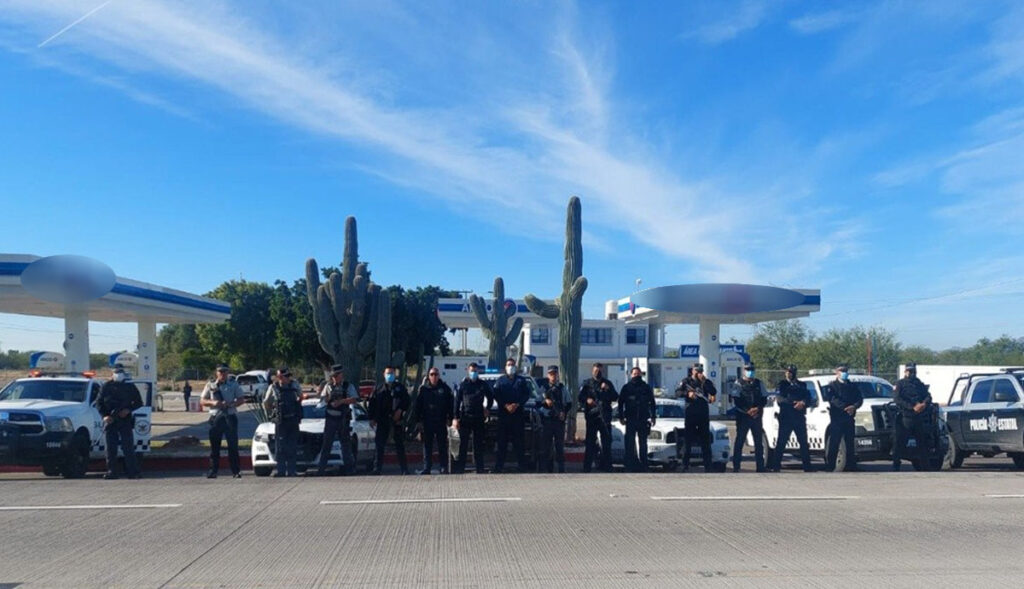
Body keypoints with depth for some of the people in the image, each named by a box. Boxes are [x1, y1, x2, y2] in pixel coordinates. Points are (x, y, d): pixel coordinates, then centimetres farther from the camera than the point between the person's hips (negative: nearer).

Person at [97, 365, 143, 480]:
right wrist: (104, 416, -5)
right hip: (110, 421, 1)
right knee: (111, 448, 2)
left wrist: (128, 410, -5)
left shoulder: (130, 387, 10)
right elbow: (99, 403, 10)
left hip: (125, 420, -1)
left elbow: (139, 402, 12)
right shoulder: (106, 386, 9)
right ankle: (111, 472, 7)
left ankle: (133, 472, -5)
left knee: (128, 447, -5)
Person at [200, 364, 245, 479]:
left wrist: (231, 403, -13)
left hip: (230, 416, -1)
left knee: (233, 444, -2)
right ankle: (213, 470, 11)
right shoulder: (210, 385, 9)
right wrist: (212, 402, -11)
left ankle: (236, 471, 2)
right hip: (215, 417, 1)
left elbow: (241, 399, 6)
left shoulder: (233, 385, 7)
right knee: (214, 445, 3)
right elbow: (202, 401, 9)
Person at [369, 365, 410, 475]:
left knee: (400, 445, 5)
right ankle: (377, 467, 7)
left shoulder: (400, 388, 7)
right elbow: (372, 403, 7)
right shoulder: (379, 388, 9)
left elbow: (406, 401, 5)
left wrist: (400, 410, -12)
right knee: (380, 445, 1)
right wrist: (372, 418, 0)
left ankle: (404, 469, 10)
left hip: (397, 421, -1)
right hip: (382, 421, 1)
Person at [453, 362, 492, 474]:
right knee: (463, 444, 0)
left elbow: (490, 397, 21)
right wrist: (456, 418, -5)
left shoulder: (483, 385, 7)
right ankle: (460, 468, 4)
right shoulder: (462, 385, 4)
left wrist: (487, 408, 9)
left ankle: (480, 469, 9)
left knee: (478, 444, 5)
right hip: (465, 418, -1)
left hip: (479, 418, 1)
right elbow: (457, 401, 1)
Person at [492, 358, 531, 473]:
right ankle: (499, 466, -1)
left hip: (518, 413, 0)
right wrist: (506, 405, -11)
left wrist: (517, 405, -9)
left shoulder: (521, 380, 14)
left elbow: (527, 394, 6)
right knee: (502, 440, -2)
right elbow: (496, 395, 3)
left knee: (518, 440, 0)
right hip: (503, 414, 0)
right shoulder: (501, 380, 13)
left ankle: (522, 466, 3)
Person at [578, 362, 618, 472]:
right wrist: (587, 400, -15)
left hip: (605, 417, 2)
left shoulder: (608, 383, 12)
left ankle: (607, 466, 11)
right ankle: (587, 467, 3)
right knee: (590, 442, 0)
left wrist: (608, 389, -9)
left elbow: (615, 397, 7)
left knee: (607, 442, 4)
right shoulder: (586, 384, 8)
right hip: (591, 416, -2)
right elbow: (580, 398, 5)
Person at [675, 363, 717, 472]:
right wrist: (688, 393, -22)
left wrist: (704, 382, -16)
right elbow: (677, 392, -6)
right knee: (687, 439, 0)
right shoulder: (686, 382, 5)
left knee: (705, 440, 3)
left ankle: (708, 466, 6)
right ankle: (685, 465, 5)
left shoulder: (706, 382, 9)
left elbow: (714, 392, -8)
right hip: (690, 414, -1)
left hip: (704, 414, 1)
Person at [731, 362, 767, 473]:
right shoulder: (739, 383, 2)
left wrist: (758, 408, -8)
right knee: (739, 441, -3)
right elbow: (736, 401, -5)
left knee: (759, 441, 6)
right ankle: (736, 466, 1)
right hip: (742, 416, -3)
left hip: (757, 416, 4)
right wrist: (748, 410, -14)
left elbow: (764, 399, 11)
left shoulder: (759, 383, 14)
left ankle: (760, 466, 12)